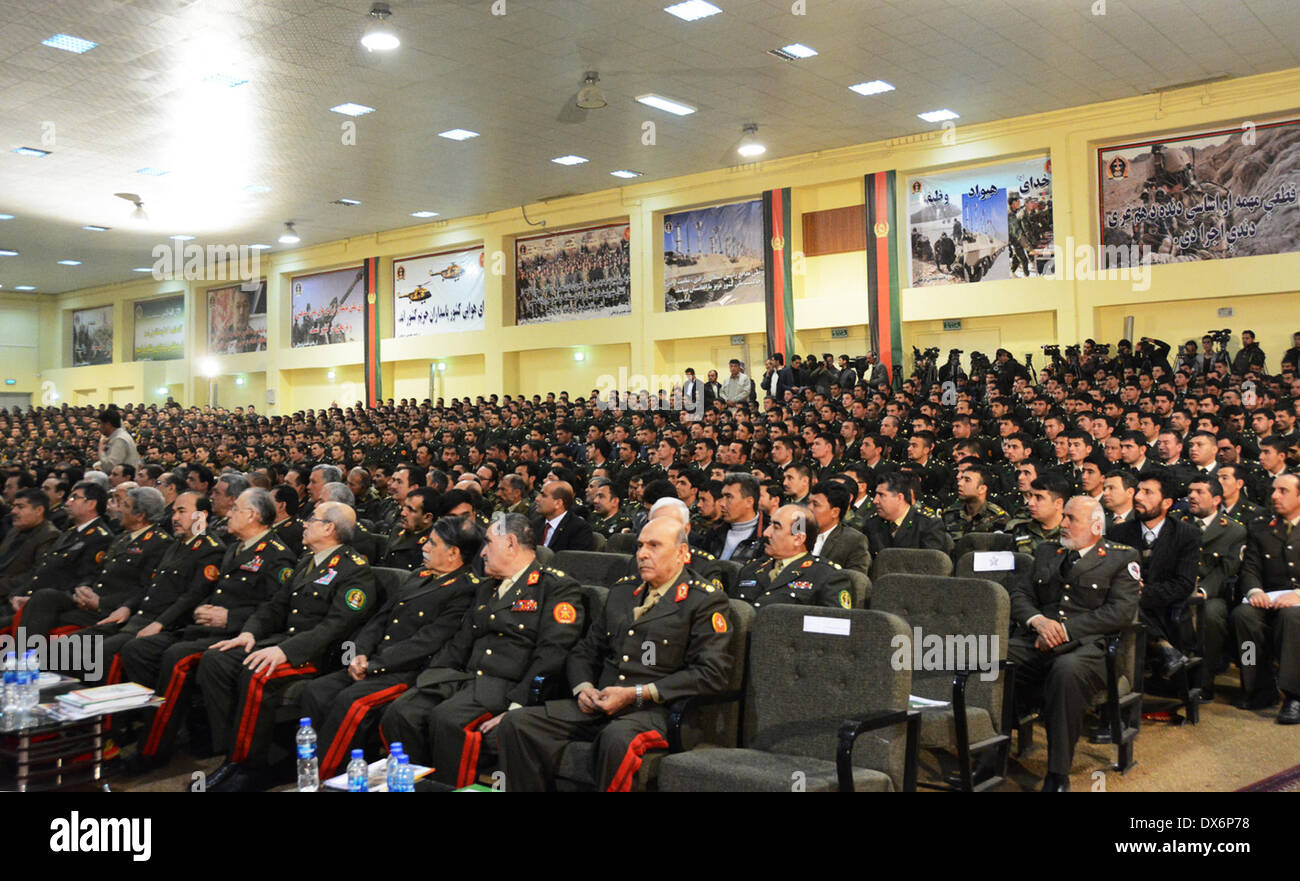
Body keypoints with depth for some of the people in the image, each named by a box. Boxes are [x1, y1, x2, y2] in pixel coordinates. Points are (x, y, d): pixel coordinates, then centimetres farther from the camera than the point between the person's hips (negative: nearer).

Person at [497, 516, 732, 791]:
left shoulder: (705, 601, 0)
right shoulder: (622, 590, 21)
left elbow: (712, 673, -10)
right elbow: (585, 651, 25)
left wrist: (636, 694, -13)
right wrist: (583, 687, 1)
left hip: (654, 710, -6)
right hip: (599, 706, 6)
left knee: (616, 738, -40)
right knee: (517, 723, -15)